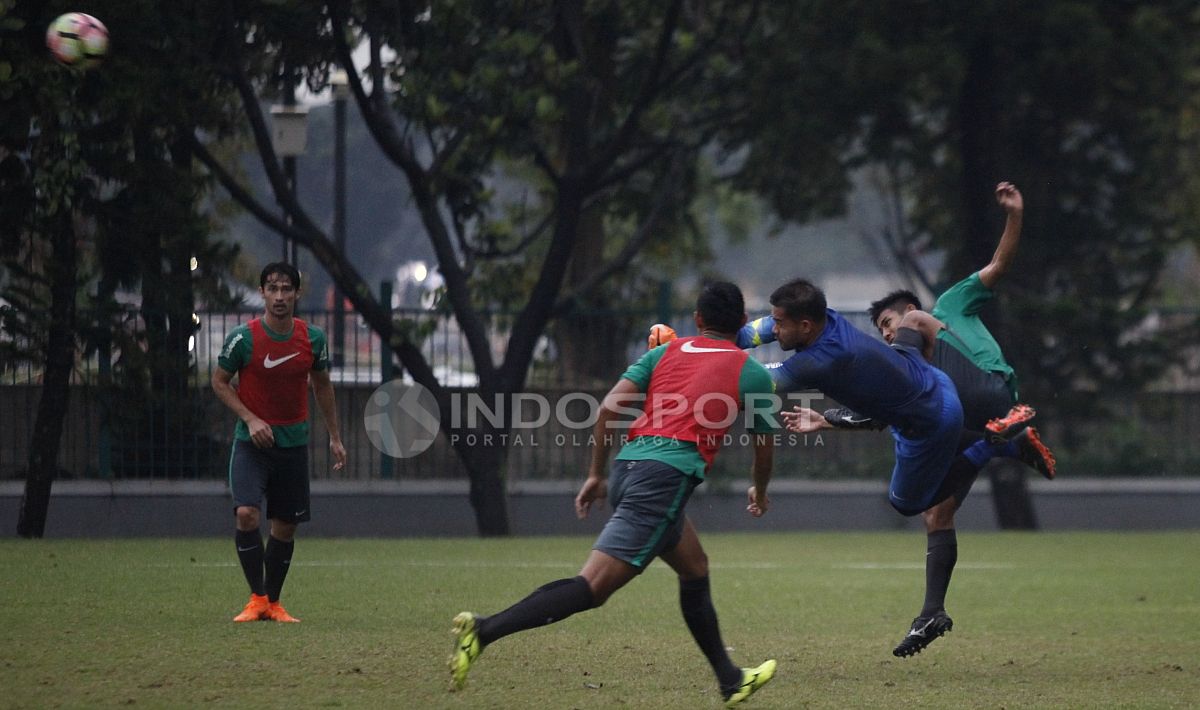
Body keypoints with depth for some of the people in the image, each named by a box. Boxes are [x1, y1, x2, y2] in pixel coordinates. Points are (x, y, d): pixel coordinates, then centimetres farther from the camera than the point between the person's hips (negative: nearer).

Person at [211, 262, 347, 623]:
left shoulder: (313, 338, -1)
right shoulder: (243, 337, -11)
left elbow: (322, 386, 14)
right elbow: (219, 382, -1)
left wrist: (335, 437, 14)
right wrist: (251, 419, -14)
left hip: (294, 442, 3)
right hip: (251, 442, -3)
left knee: (286, 526, 6)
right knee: (247, 514, -21)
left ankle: (273, 602, 20)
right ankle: (257, 598, -9)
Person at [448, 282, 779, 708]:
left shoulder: (666, 352, 21)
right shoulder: (751, 372, 10)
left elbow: (610, 406, 10)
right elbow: (764, 448, 19)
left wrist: (597, 474, 15)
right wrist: (759, 492, 39)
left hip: (629, 465, 7)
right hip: (667, 476, -7)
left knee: (695, 570, 25)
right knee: (593, 586, -13)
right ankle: (484, 631, -28)